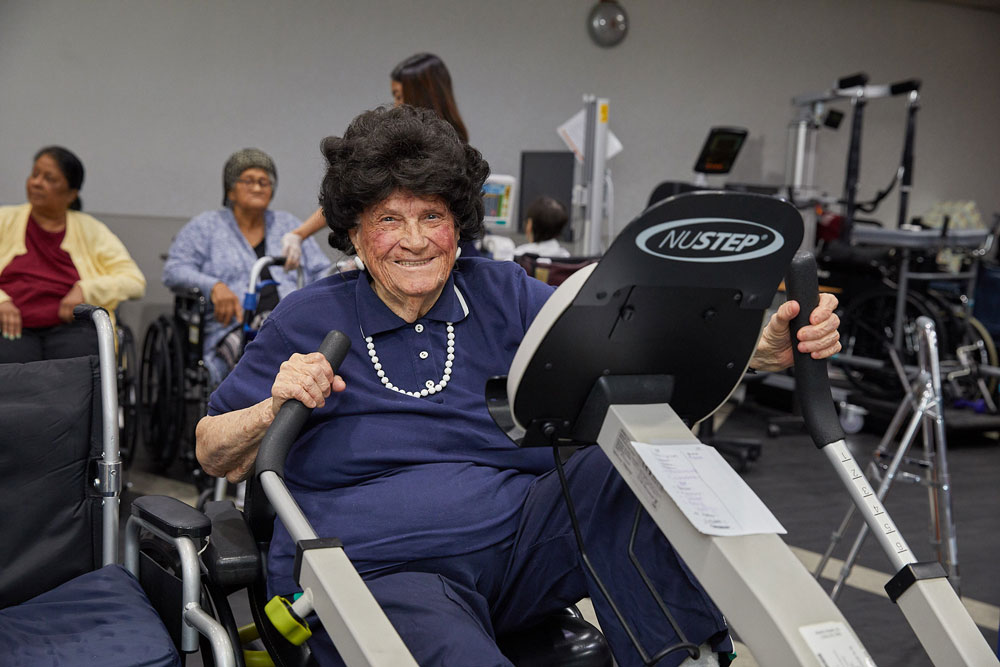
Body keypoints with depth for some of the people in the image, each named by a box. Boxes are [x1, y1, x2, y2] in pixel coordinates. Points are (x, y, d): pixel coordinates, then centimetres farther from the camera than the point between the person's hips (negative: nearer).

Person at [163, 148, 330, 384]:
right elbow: (174, 270, 9)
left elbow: (321, 271, 26)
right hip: (235, 328, -2)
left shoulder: (289, 224, 28)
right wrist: (213, 286, -11)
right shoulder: (206, 225, 19)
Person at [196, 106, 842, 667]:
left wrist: (771, 344, -20)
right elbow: (214, 456, 7)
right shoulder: (309, 320, 3)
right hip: (379, 570, -3)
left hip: (517, 538, 3)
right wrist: (275, 407, -15)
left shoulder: (505, 296, 7)